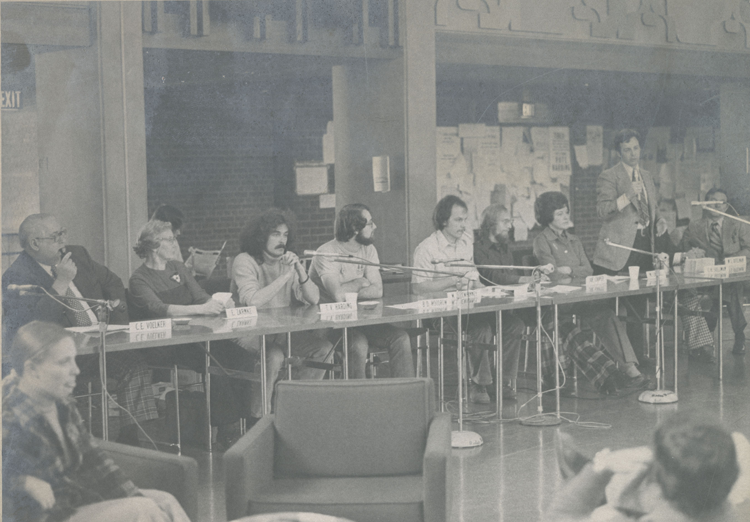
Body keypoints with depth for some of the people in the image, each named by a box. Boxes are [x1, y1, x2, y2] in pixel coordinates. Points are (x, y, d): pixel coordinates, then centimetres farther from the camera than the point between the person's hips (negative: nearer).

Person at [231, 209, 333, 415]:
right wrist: (286, 275, -21)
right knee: (274, 356, -33)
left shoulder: (287, 260, 8)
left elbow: (313, 299, 1)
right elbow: (252, 300, -27)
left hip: (282, 330, 6)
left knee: (324, 349, -10)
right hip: (251, 333, -6)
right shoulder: (245, 261, -10)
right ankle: (259, 417, -14)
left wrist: (299, 270, -15)